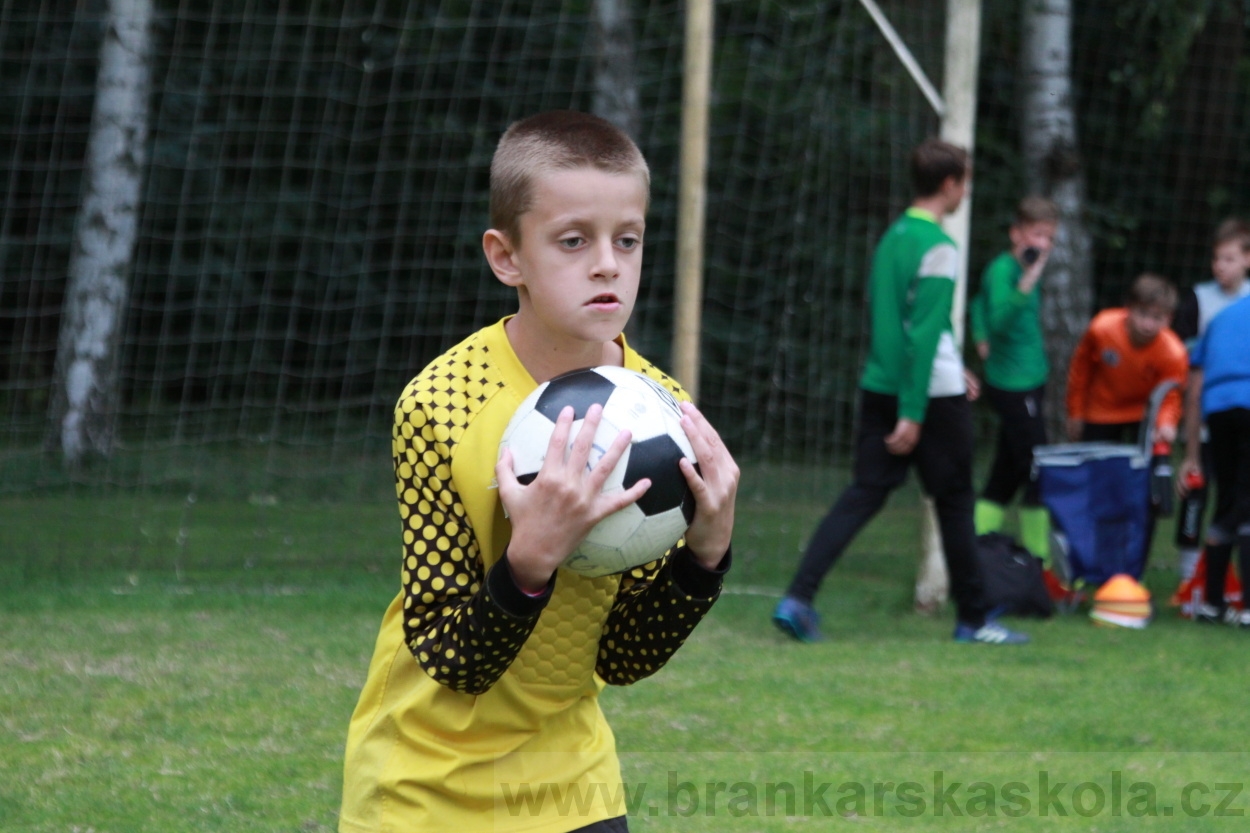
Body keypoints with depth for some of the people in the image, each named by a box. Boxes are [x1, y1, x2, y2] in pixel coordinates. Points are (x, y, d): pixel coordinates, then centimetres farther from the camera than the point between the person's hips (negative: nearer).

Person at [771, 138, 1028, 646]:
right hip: (934, 394, -7)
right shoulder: (938, 247, -13)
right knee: (954, 502, 6)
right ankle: (972, 619, 16)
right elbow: (925, 332, -19)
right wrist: (913, 413, -20)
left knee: (864, 494, 3)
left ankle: (798, 598, -12)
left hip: (879, 389, 7)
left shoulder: (893, 238, 12)